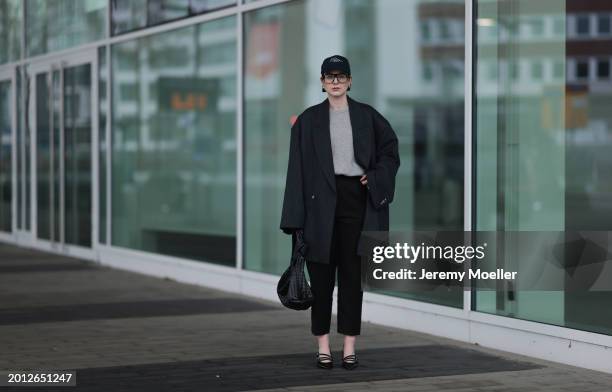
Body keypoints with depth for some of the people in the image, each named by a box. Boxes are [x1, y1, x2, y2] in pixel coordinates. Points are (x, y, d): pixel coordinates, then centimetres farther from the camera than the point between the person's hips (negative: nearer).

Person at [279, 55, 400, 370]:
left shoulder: (367, 116, 6)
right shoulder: (308, 120, 4)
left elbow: (390, 150, 13)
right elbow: (298, 167, 1)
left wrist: (376, 178, -5)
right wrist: (296, 217, -5)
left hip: (356, 199, 1)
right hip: (321, 202, 0)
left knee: (352, 273, 2)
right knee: (321, 273, 2)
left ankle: (349, 347, 7)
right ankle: (323, 346, 9)